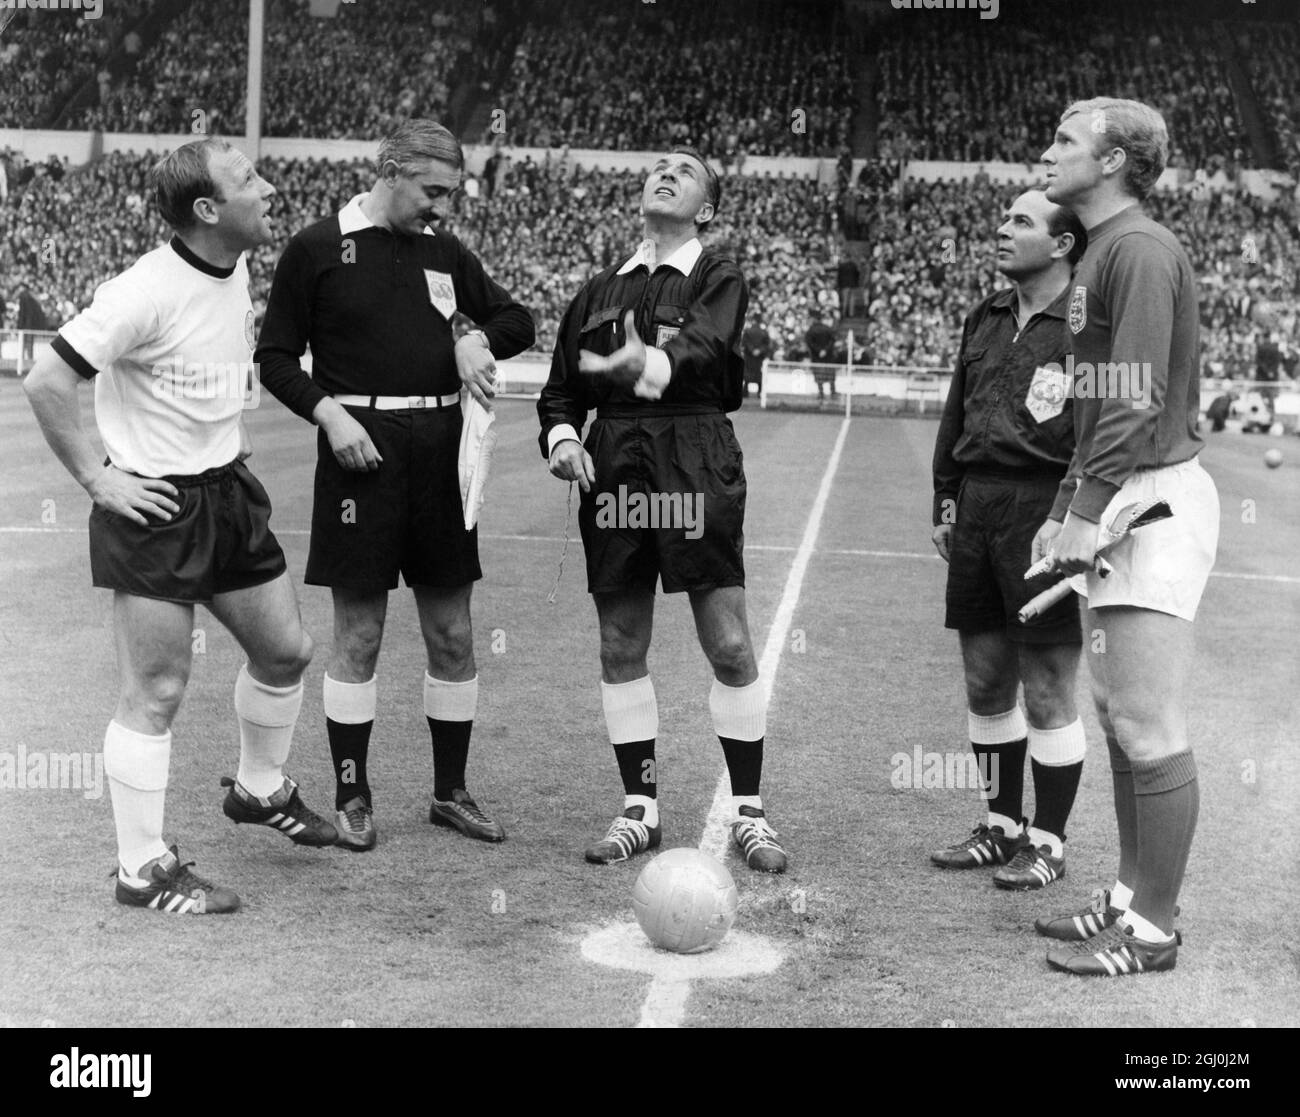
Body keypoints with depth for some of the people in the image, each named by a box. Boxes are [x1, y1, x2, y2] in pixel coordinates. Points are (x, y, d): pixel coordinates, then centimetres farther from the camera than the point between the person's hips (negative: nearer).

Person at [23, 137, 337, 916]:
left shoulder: (238, 274, 4)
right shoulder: (149, 291, -22)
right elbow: (47, 382, -21)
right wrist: (96, 477, -17)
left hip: (229, 493, 8)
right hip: (155, 506, -8)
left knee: (286, 649, 15)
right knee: (157, 692, -1)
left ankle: (261, 789, 40)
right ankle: (145, 868, 11)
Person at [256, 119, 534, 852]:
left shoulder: (445, 252, 12)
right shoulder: (317, 249, -1)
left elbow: (518, 319, 20)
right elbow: (276, 358, 1)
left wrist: (479, 338, -1)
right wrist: (328, 412, -15)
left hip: (438, 448, 5)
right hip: (362, 447, -4)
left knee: (453, 635, 8)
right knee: (360, 635, 2)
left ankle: (452, 791, 21)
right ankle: (353, 798, 15)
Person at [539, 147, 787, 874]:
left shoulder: (719, 278, 3)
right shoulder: (601, 291, 17)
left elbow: (700, 344, -19)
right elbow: (561, 390, 18)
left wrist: (651, 363, -40)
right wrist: (561, 436, -3)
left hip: (698, 467, -4)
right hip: (613, 468, 4)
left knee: (729, 644, -5)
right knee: (621, 646, 6)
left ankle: (749, 811, 9)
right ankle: (640, 808, 20)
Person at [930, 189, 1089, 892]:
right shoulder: (986, 319, 16)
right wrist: (945, 502, 16)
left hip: (1045, 513, -7)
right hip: (977, 510, 7)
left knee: (1048, 694, 2)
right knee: (984, 683, 13)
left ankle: (1047, 843, 16)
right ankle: (1002, 825, 28)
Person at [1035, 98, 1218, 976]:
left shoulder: (1140, 249, -12)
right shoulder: (1103, 252, 18)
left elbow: (1138, 399, -20)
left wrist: (1087, 511, -20)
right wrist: (1067, 509, 17)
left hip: (1156, 501, -10)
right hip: (1122, 503, 10)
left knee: (1150, 728, -5)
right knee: (1119, 715, 15)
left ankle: (1152, 930, 4)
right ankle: (1135, 895, 26)